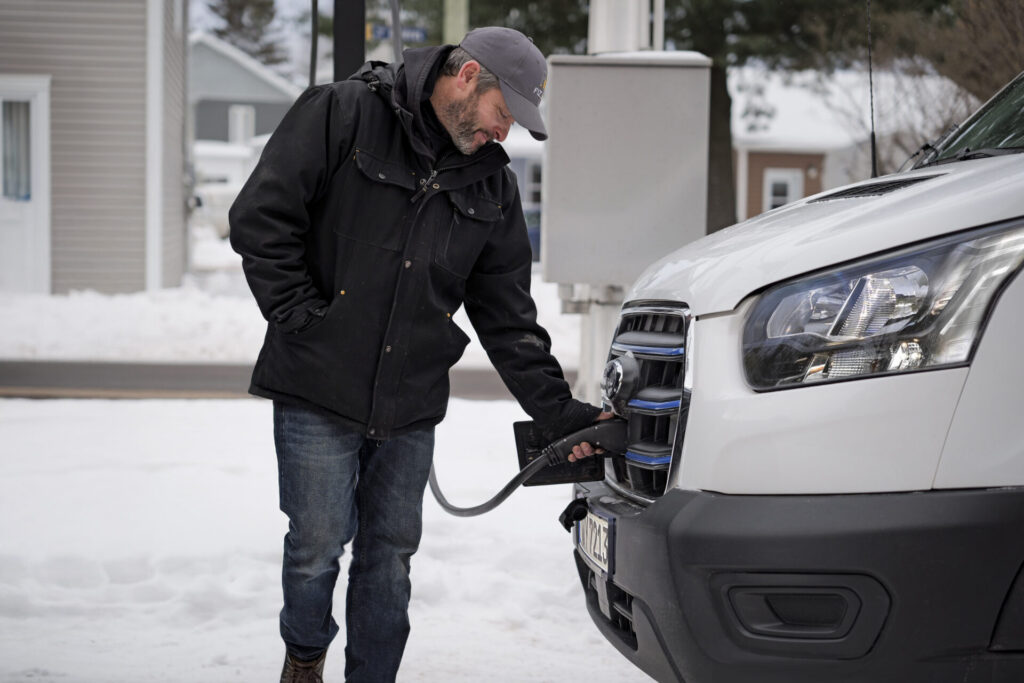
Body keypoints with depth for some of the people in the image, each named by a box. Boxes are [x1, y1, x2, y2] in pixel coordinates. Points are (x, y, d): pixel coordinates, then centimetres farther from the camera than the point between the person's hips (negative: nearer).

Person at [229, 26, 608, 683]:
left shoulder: (493, 185, 9)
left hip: (411, 407, 4)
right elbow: (261, 217, -9)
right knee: (318, 544, 1)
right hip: (319, 391, -4)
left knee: (390, 555, 8)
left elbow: (508, 315, 10)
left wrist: (556, 408, 1)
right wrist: (303, 319, -12)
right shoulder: (342, 113, -6)